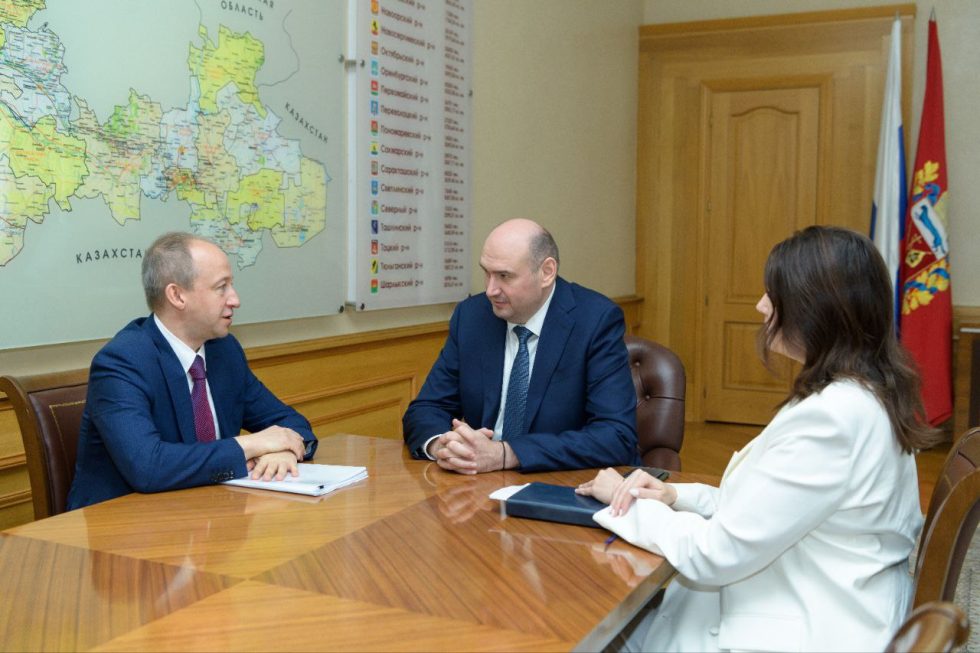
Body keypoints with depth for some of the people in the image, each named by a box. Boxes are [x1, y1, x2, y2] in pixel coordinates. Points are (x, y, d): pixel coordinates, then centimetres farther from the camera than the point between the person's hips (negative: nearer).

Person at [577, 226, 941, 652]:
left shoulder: (830, 416, -27)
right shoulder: (865, 393, 5)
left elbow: (717, 556, -22)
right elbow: (762, 508, 11)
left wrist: (626, 502, -7)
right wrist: (679, 497, -2)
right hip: (813, 611, 9)